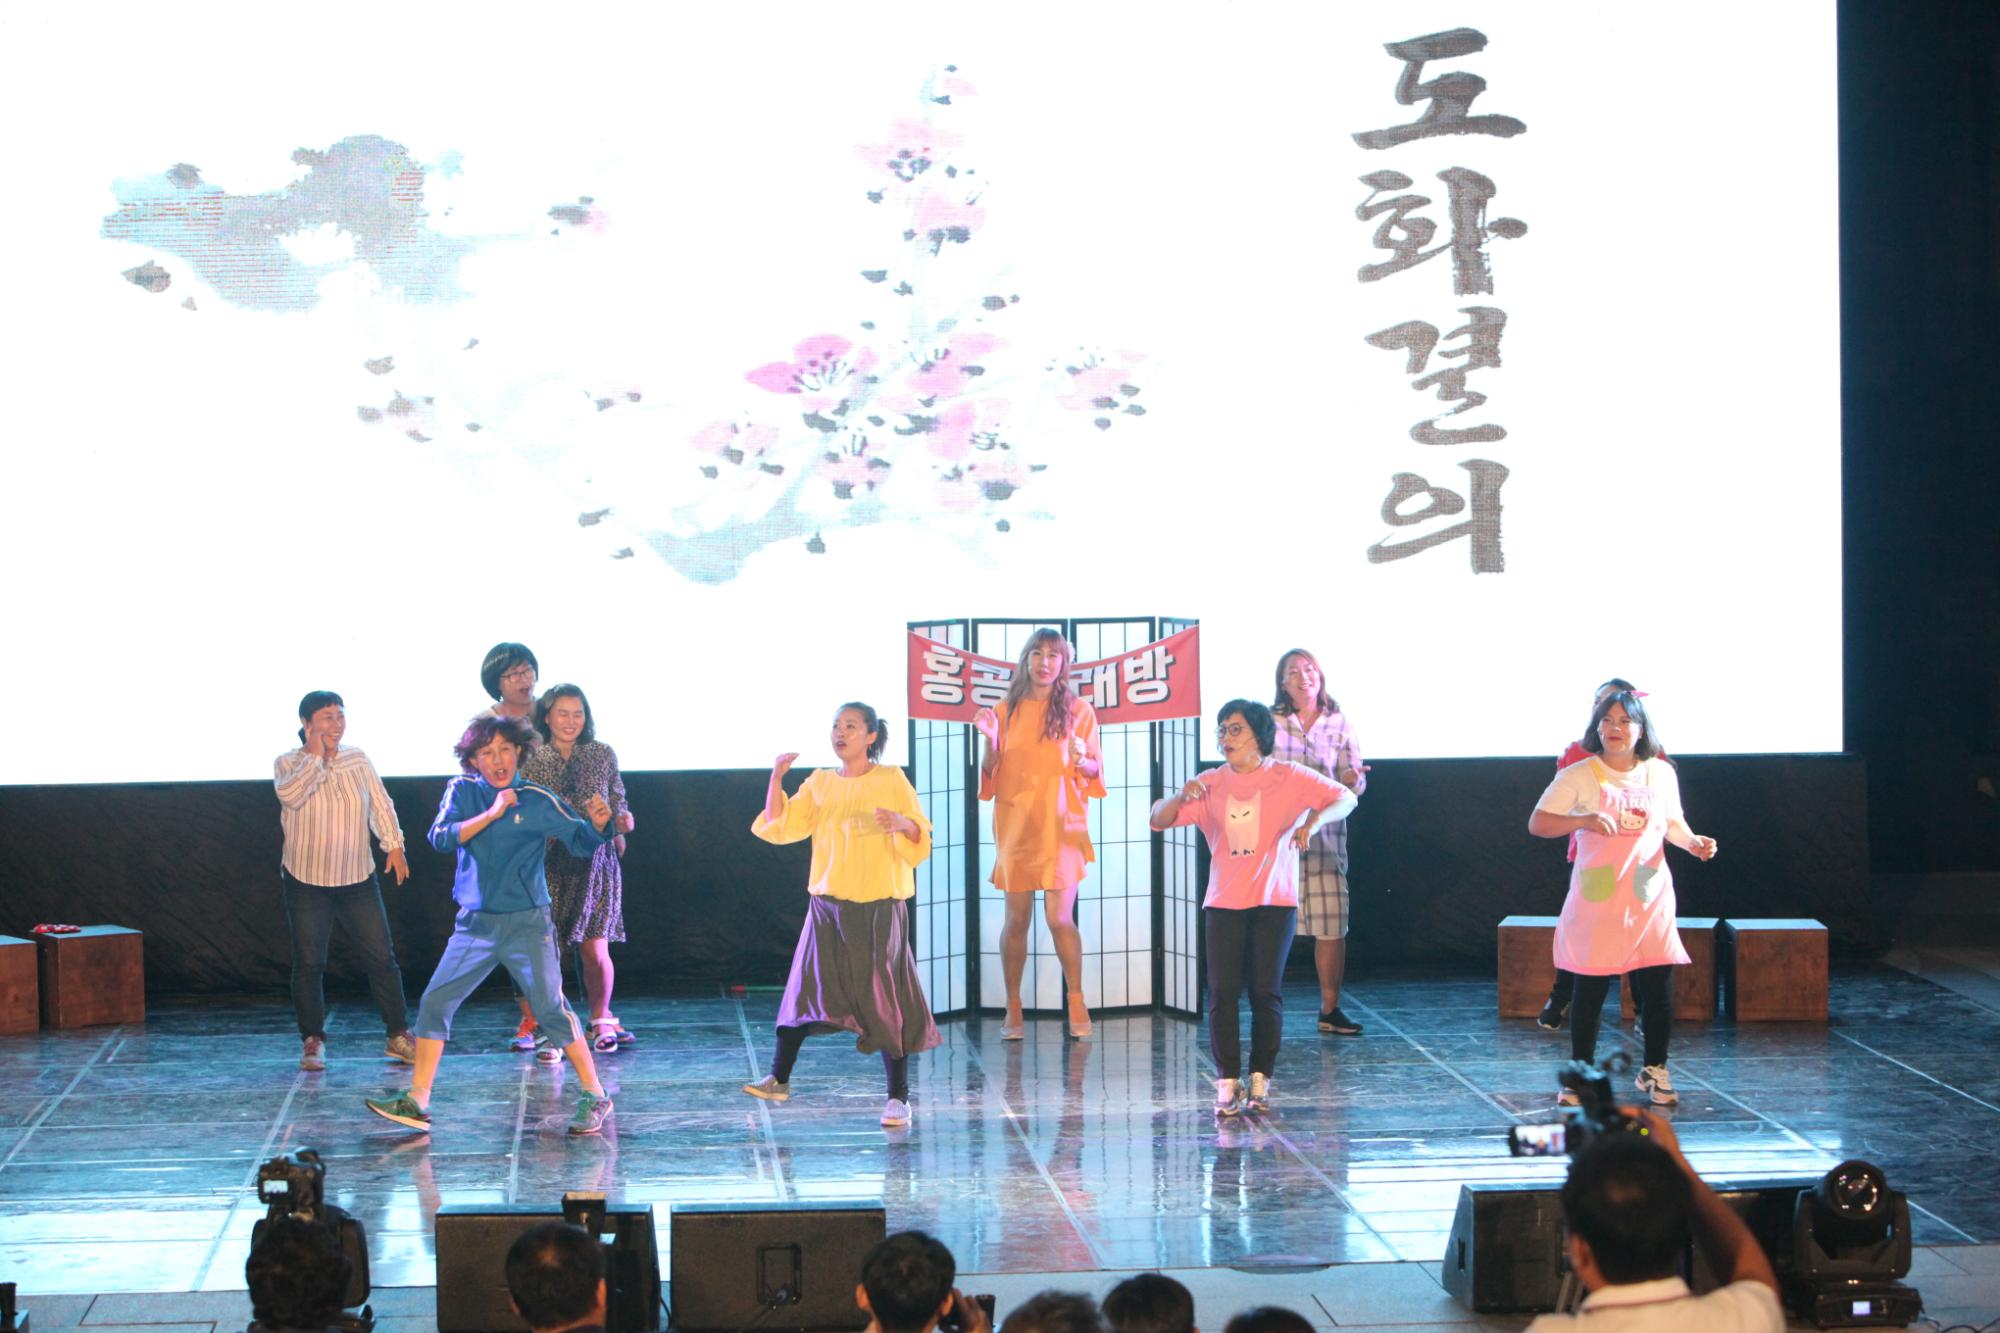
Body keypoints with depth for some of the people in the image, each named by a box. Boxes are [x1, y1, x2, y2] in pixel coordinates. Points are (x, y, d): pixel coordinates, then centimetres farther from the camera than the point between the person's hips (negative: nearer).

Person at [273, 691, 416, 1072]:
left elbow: (381, 805, 11)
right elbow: (290, 794, -26)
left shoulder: (358, 759, 5)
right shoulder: (289, 763, -5)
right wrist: (315, 756, -20)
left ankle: (399, 1036, 9)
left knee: (381, 957, 1)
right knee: (309, 962, 0)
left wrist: (394, 844, 3)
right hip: (307, 882, -3)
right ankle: (313, 1041, 10)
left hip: (358, 879, 3)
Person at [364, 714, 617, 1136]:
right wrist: (492, 813, -21)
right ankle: (417, 1102, 7)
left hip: (527, 923, -3)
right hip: (475, 923, 3)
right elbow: (440, 837, -12)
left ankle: (595, 1097, 2)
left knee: (551, 1007, -8)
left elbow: (583, 842, -3)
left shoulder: (539, 801, -5)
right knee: (435, 1003, -1)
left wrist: (598, 824, -25)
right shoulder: (462, 791, 2)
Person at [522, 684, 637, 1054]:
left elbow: (617, 803, 13)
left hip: (595, 861, 1)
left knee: (595, 950, -3)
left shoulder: (603, 755, 7)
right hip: (549, 865, -1)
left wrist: (620, 820, -8)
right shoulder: (531, 759, 2)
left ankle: (601, 1022, 16)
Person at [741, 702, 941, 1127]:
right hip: (827, 905, 4)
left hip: (879, 906, -4)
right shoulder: (820, 783, 10)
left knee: (884, 999, -5)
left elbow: (921, 837, -2)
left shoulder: (891, 780, 0)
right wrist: (776, 777, -1)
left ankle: (898, 1096, -1)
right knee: (807, 990, 4)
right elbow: (780, 826, 7)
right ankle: (779, 1078, 13)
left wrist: (902, 823, -24)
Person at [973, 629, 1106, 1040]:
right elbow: (990, 775, 9)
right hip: (1015, 826, 2)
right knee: (1016, 920, 1)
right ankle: (1013, 1009, 9)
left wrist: (1080, 760, -16)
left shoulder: (1079, 712, 4)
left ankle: (1077, 1002, 6)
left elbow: (1095, 771, 7)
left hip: (1061, 826, -2)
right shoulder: (1006, 711, 8)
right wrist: (991, 742, -10)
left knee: (1060, 918, -8)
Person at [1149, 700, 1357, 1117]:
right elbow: (1158, 820, 5)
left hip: (1274, 900, -2)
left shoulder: (1288, 778, 0)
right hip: (1223, 902, 2)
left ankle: (1261, 1080, 6)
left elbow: (1345, 798, -3)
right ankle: (1227, 1081, -2)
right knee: (1222, 992, -6)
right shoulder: (1209, 786, 8)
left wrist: (1315, 820, -23)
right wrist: (1180, 796, -17)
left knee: (1266, 991, -4)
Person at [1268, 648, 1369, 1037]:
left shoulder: (1339, 724, 8)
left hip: (1325, 835, 2)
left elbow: (1353, 783, 5)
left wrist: (1354, 780, -18)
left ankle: (1330, 1010, 10)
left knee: (1332, 925, -1)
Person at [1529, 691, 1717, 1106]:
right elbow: (1537, 823, -9)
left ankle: (1655, 1071, 18)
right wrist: (1585, 820, -24)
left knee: (1659, 989, 1)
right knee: (1590, 991, 1)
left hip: (1650, 899, 3)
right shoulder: (1579, 777, -5)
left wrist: (1693, 842, -2)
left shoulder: (1661, 774, 5)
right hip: (1597, 901, -3)